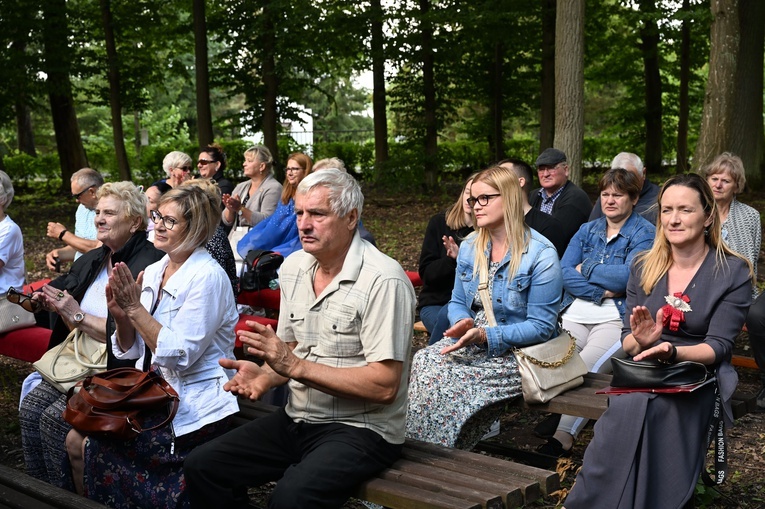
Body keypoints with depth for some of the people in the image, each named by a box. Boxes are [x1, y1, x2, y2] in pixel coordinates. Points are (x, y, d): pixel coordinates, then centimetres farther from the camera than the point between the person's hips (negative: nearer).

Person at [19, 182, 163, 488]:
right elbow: (76, 326, 19)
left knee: (55, 418, -19)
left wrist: (78, 315, -17)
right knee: (30, 406, -8)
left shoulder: (149, 266, -17)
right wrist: (58, 308, -2)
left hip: (121, 369, -8)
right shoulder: (92, 261, 11)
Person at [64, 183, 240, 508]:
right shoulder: (152, 272, 8)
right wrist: (121, 316, -8)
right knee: (76, 439, -5)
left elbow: (179, 355, -21)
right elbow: (131, 352, 11)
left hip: (192, 407, -7)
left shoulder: (207, 277, -15)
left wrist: (136, 308, -18)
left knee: (87, 446, -14)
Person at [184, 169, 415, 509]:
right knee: (200, 467, -2)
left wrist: (295, 366, -23)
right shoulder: (294, 267, 7)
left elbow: (384, 386, -22)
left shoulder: (383, 280, -18)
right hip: (297, 418, 7)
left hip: (361, 429, -7)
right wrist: (265, 375, -8)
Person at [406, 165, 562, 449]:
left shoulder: (541, 255, -11)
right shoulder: (470, 247, 9)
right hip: (472, 344, 6)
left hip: (516, 352, -6)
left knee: (443, 381, -28)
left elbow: (542, 327, -13)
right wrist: (462, 322, -10)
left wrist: (485, 335, -22)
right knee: (422, 361, -23)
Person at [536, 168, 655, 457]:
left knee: (586, 368, -31)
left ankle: (564, 436, -33)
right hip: (575, 314, 5)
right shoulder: (587, 230, 20)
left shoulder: (645, 233, 4)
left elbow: (628, 276, -12)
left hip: (618, 319, -5)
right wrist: (601, 292, -9)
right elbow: (564, 272, 6)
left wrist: (585, 270, 0)